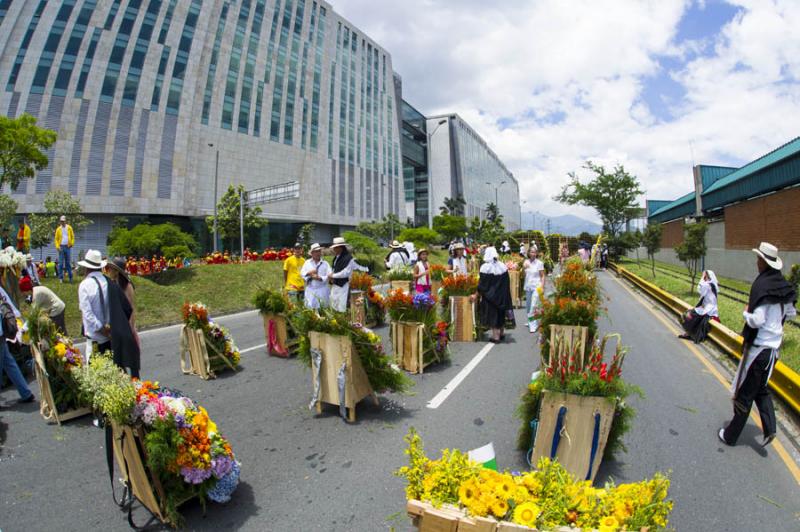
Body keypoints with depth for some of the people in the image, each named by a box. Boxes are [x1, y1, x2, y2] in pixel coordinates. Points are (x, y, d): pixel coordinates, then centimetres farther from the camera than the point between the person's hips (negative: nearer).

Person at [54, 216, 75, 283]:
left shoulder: (69, 228, 6)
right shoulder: (58, 229, 5)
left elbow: (72, 237, 10)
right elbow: (56, 239, 5)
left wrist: (72, 243, -4)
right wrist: (57, 246, -7)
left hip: (68, 247, 0)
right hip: (61, 247, 0)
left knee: (68, 263, 4)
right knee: (61, 263, -1)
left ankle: (70, 277, 5)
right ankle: (61, 277, 3)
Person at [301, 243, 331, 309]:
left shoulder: (325, 264, 2)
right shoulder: (307, 263, 9)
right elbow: (302, 274, 5)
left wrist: (319, 278, -18)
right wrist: (309, 273, -12)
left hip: (322, 290, -1)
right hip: (310, 290, 1)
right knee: (310, 307, 0)